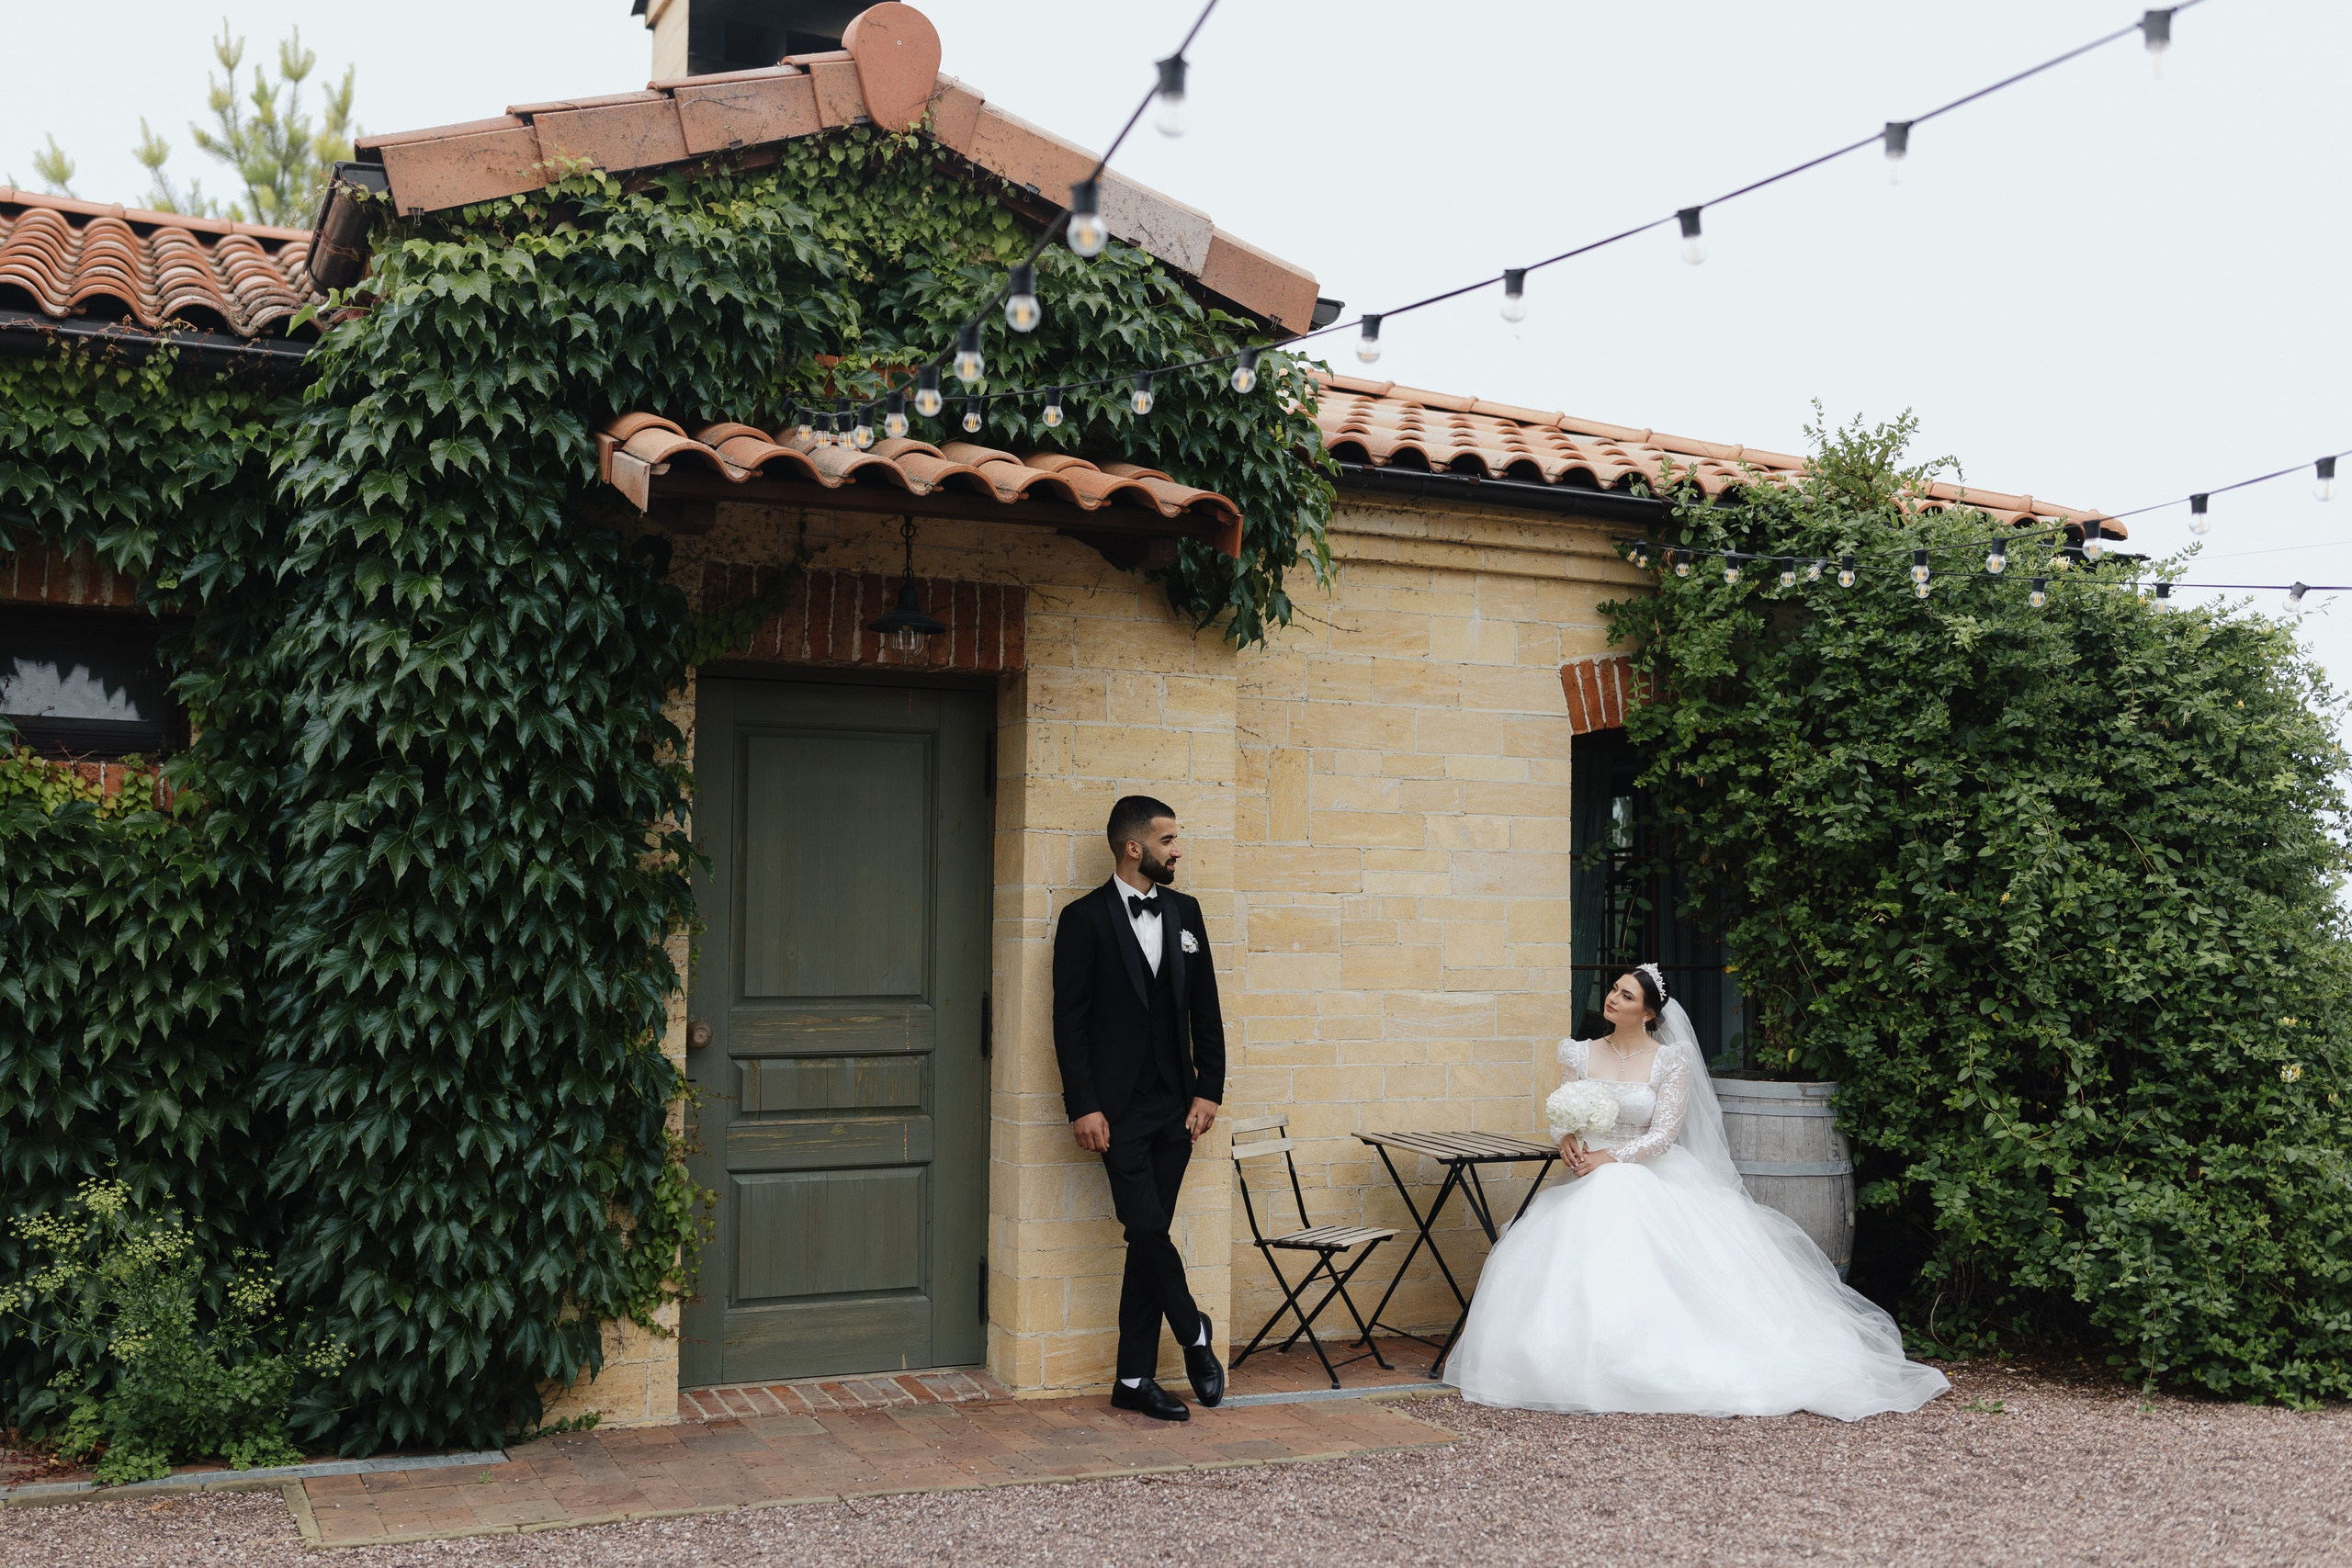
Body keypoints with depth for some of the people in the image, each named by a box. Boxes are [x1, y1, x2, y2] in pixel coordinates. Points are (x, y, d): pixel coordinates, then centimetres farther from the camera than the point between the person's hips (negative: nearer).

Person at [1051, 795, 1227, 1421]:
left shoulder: (1185, 911, 9)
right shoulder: (1085, 918, -5)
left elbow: (1205, 1009, 11)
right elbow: (1070, 1021, -7)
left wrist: (1208, 1088, 4)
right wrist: (1083, 1106, -12)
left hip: (1176, 1105, 5)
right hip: (1118, 1107, -4)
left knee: (1148, 1238, 6)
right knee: (1147, 1227, -9)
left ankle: (1135, 1378, 13)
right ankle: (1195, 1336, 15)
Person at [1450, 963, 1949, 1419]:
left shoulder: (1671, 1061, -2)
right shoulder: (1582, 1054, 9)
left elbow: (1663, 1133, -8)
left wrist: (1611, 1156, -18)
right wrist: (1569, 1141, -16)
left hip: (1654, 1180, -3)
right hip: (1591, 1181, 3)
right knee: (1575, 1267, -20)